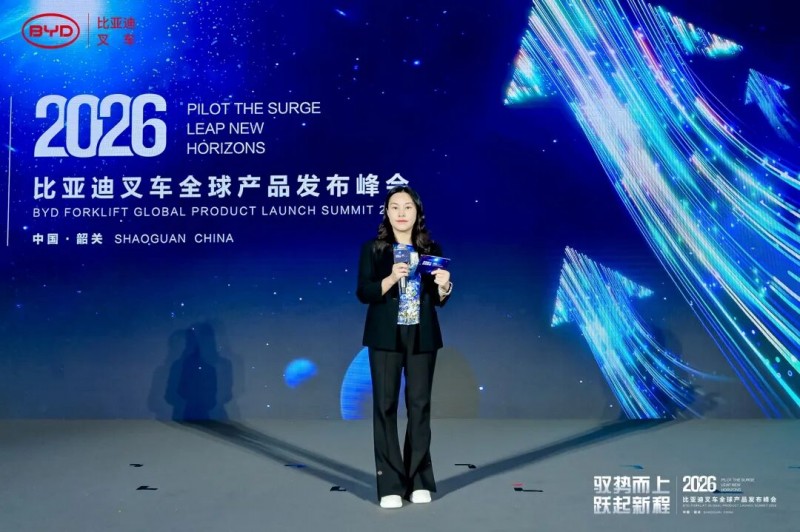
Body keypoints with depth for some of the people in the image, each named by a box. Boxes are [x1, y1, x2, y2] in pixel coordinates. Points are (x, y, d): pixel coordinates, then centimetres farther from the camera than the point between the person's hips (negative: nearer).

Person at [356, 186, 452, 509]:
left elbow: (438, 300, 9)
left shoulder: (431, 249, 7)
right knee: (385, 406, 0)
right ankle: (390, 484, 8)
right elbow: (363, 293, -7)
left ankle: (419, 481, 17)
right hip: (385, 337, -2)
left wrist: (444, 285, -12)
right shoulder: (373, 249, 1)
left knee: (420, 405, 6)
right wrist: (391, 278, -22)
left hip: (422, 337, 2)